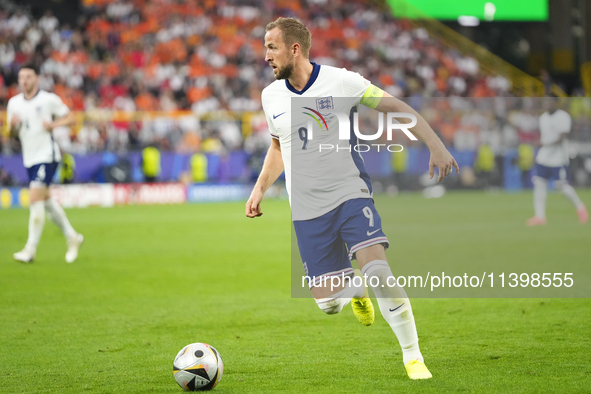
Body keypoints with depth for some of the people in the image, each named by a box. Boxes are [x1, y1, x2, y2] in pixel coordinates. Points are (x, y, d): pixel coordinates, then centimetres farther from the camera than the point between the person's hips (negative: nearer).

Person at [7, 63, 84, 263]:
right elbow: (13, 132, 14)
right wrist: (13, 125, -9)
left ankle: (30, 249, -13)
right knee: (46, 200, 13)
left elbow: (71, 118, 0)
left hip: (47, 156, -6)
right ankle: (72, 237, 29)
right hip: (29, 158, 6)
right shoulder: (14, 102, 8)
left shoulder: (49, 99, -7)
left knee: (35, 198, -15)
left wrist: (53, 124, -18)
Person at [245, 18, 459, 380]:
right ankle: (356, 291, 36)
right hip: (307, 210, 3)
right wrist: (260, 188, 13)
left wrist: (436, 146, -14)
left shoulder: (341, 82, -10)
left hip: (350, 194, -3)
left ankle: (412, 356, -10)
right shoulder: (271, 96, 4)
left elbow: (398, 108, -7)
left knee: (379, 270, -24)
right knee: (328, 303, -2)